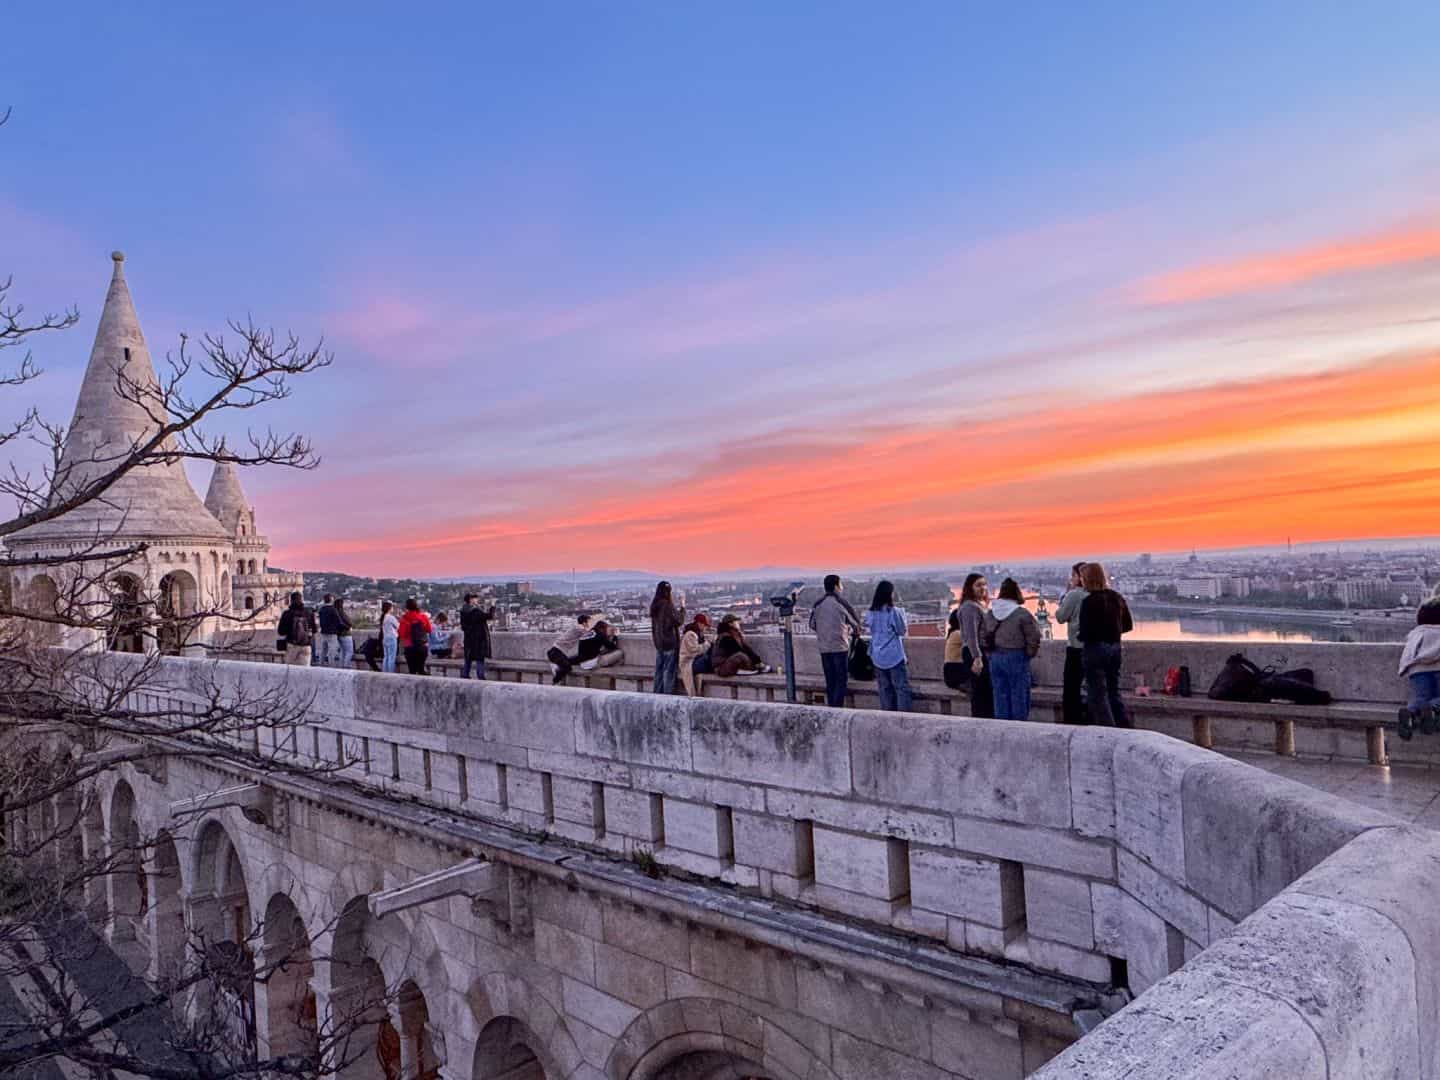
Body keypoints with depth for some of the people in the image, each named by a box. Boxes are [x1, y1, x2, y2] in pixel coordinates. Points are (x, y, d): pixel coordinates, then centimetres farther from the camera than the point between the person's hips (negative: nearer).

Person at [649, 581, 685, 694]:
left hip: (658, 642, 7)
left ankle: (657, 694, 17)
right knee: (669, 670, -1)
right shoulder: (668, 605, -17)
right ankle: (667, 695, 1)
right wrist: (683, 608, -6)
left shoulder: (654, 605, 6)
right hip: (670, 642, -7)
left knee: (659, 669, 13)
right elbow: (679, 621, -13)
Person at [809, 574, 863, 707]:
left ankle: (831, 707, 14)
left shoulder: (818, 604, 3)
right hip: (840, 647, -4)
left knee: (830, 681, 12)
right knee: (842, 680, 2)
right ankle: (837, 708, -4)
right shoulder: (841, 603, -8)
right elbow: (856, 623, 1)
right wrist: (851, 631, 21)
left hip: (824, 648, 4)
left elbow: (812, 625, 9)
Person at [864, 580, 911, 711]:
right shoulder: (894, 611, -13)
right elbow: (902, 631, -4)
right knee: (902, 688, 1)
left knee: (885, 689, 11)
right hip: (894, 656, -5)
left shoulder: (871, 613, 2)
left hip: (878, 657, 5)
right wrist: (902, 612, 4)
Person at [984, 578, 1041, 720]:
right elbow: (1033, 638, -11)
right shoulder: (1022, 613, -13)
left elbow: (985, 635, 6)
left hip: (995, 657, 5)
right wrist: (1030, 654, 6)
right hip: (1016, 657, -5)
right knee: (1019, 696, 4)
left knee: (1000, 695, 11)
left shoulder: (989, 613, 2)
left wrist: (993, 651, 15)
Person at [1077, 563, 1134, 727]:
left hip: (1095, 648, -7)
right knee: (1114, 692, 19)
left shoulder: (1089, 601, -17)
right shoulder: (1117, 598, 5)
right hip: (1115, 647, 7)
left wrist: (1080, 636, 0)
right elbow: (1128, 625, 11)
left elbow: (1086, 631, -20)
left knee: (1098, 695, 3)